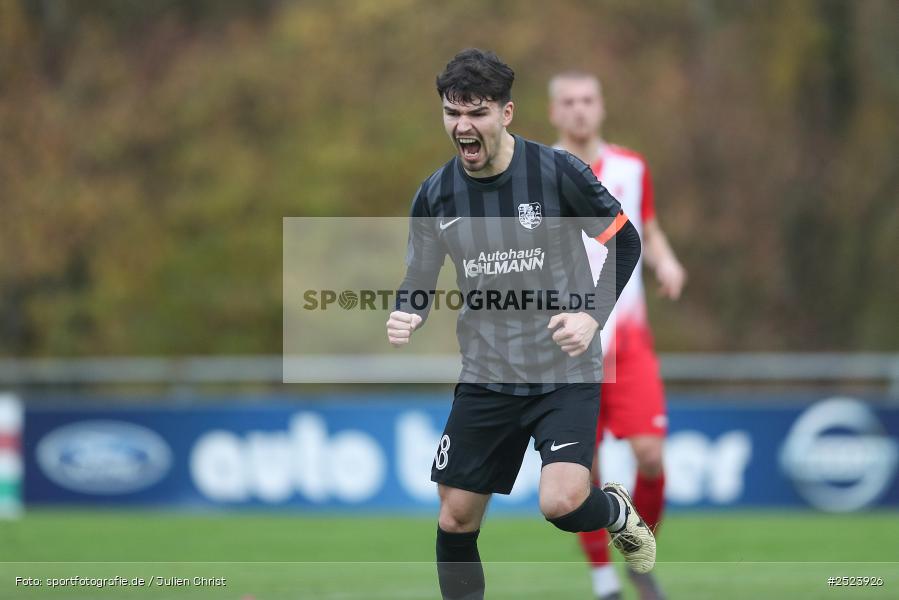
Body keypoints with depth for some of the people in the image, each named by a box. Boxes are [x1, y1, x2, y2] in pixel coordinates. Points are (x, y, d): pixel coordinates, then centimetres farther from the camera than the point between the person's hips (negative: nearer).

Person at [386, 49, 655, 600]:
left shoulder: (558, 172, -13)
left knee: (563, 502, -22)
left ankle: (617, 512, 14)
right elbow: (420, 279, 9)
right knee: (455, 520, 3)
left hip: (564, 373, -4)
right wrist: (407, 316, -14)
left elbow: (626, 242, -2)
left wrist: (594, 316, -15)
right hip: (486, 378, 4)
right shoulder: (436, 194, -1)